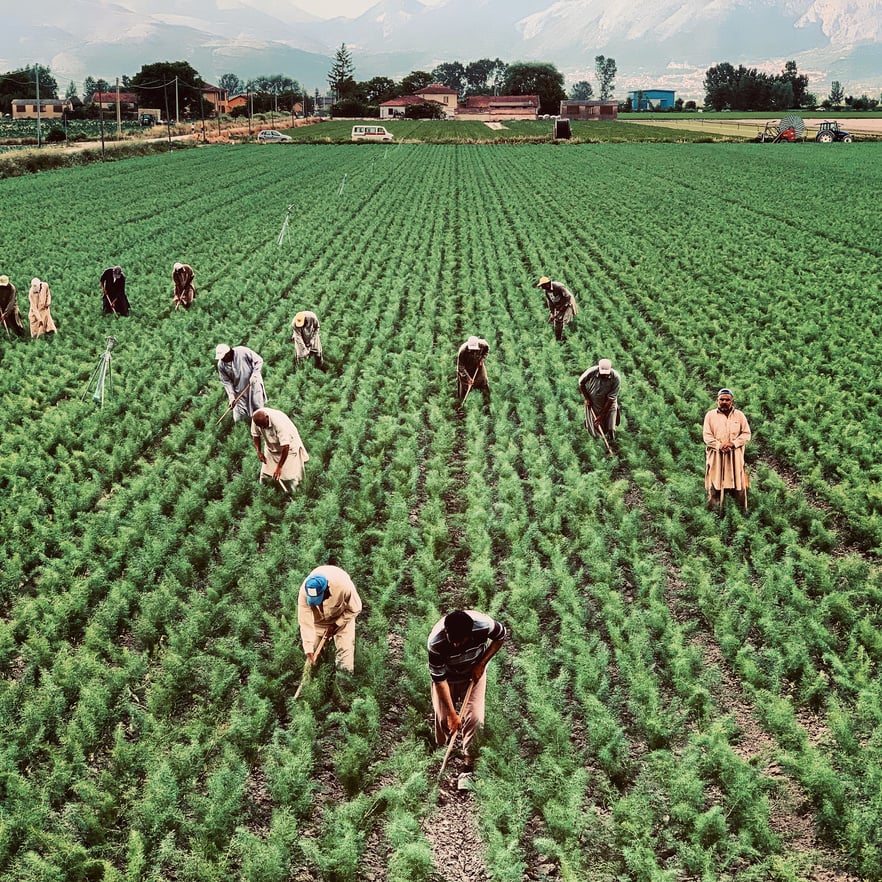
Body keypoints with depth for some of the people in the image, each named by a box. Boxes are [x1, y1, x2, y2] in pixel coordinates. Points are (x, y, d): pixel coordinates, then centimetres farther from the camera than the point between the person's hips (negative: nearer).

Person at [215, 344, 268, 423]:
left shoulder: (242, 352, -24)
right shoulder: (221, 365, -13)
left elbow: (259, 361, -14)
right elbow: (226, 382, -7)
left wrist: (254, 375, -23)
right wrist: (231, 396, -16)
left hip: (253, 384, -2)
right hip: (239, 391, 2)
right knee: (238, 418, 3)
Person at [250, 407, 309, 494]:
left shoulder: (279, 422, -39)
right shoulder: (256, 418, -22)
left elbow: (285, 447, -36)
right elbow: (255, 435, -1)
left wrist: (279, 467, -33)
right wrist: (259, 451, -11)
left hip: (289, 446, -5)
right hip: (271, 448, 5)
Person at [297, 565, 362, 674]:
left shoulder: (344, 586, -42)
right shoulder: (304, 592, -38)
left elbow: (355, 609, -21)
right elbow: (305, 623, -30)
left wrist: (336, 625, -20)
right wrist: (309, 650, -31)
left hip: (342, 616, -1)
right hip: (318, 618, 1)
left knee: (345, 649, -5)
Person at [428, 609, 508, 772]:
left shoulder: (484, 625, -37)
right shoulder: (436, 642, -38)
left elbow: (501, 636, -12)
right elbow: (439, 679, -28)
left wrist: (482, 663, -17)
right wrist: (452, 714, -25)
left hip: (474, 674, 1)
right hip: (447, 677, -1)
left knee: (474, 718, -7)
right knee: (443, 718, 2)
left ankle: (469, 761, 11)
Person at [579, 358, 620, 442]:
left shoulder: (616, 378, -25)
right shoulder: (592, 372, -24)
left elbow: (611, 399, -21)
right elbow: (581, 383, -3)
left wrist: (601, 416, -20)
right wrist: (586, 398, -6)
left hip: (608, 405, 0)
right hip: (593, 404, 0)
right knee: (595, 435, 7)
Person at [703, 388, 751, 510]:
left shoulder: (739, 415, 8)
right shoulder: (710, 415, 4)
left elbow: (746, 434, 4)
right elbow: (707, 436, -1)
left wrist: (733, 443, -13)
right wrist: (720, 446, -17)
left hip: (735, 456, 1)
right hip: (715, 456, -1)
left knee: (738, 486, 0)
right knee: (714, 487, -4)